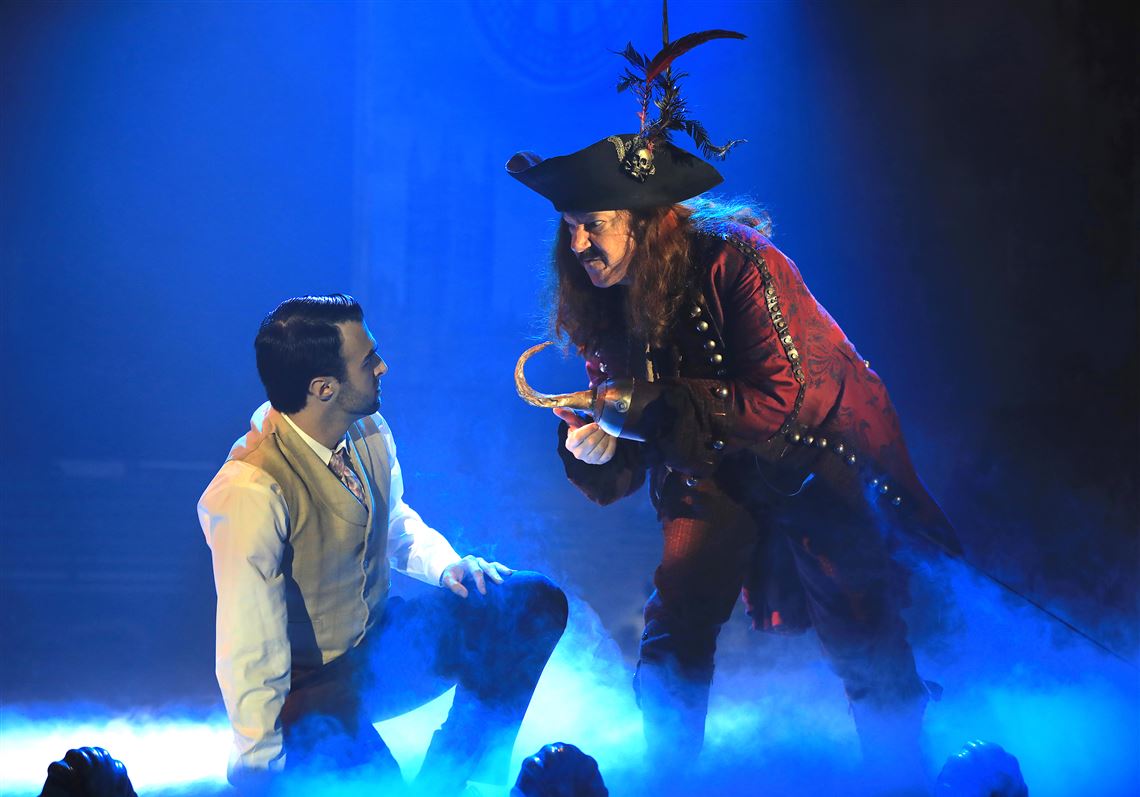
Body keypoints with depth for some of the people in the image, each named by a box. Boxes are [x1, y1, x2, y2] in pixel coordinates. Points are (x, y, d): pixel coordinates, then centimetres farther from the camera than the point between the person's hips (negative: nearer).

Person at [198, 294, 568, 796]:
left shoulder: (370, 434, -4)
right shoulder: (250, 494, -29)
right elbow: (250, 655, -27)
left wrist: (447, 566, -2)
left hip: (377, 645, 8)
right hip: (309, 691, -8)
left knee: (535, 604, -4)